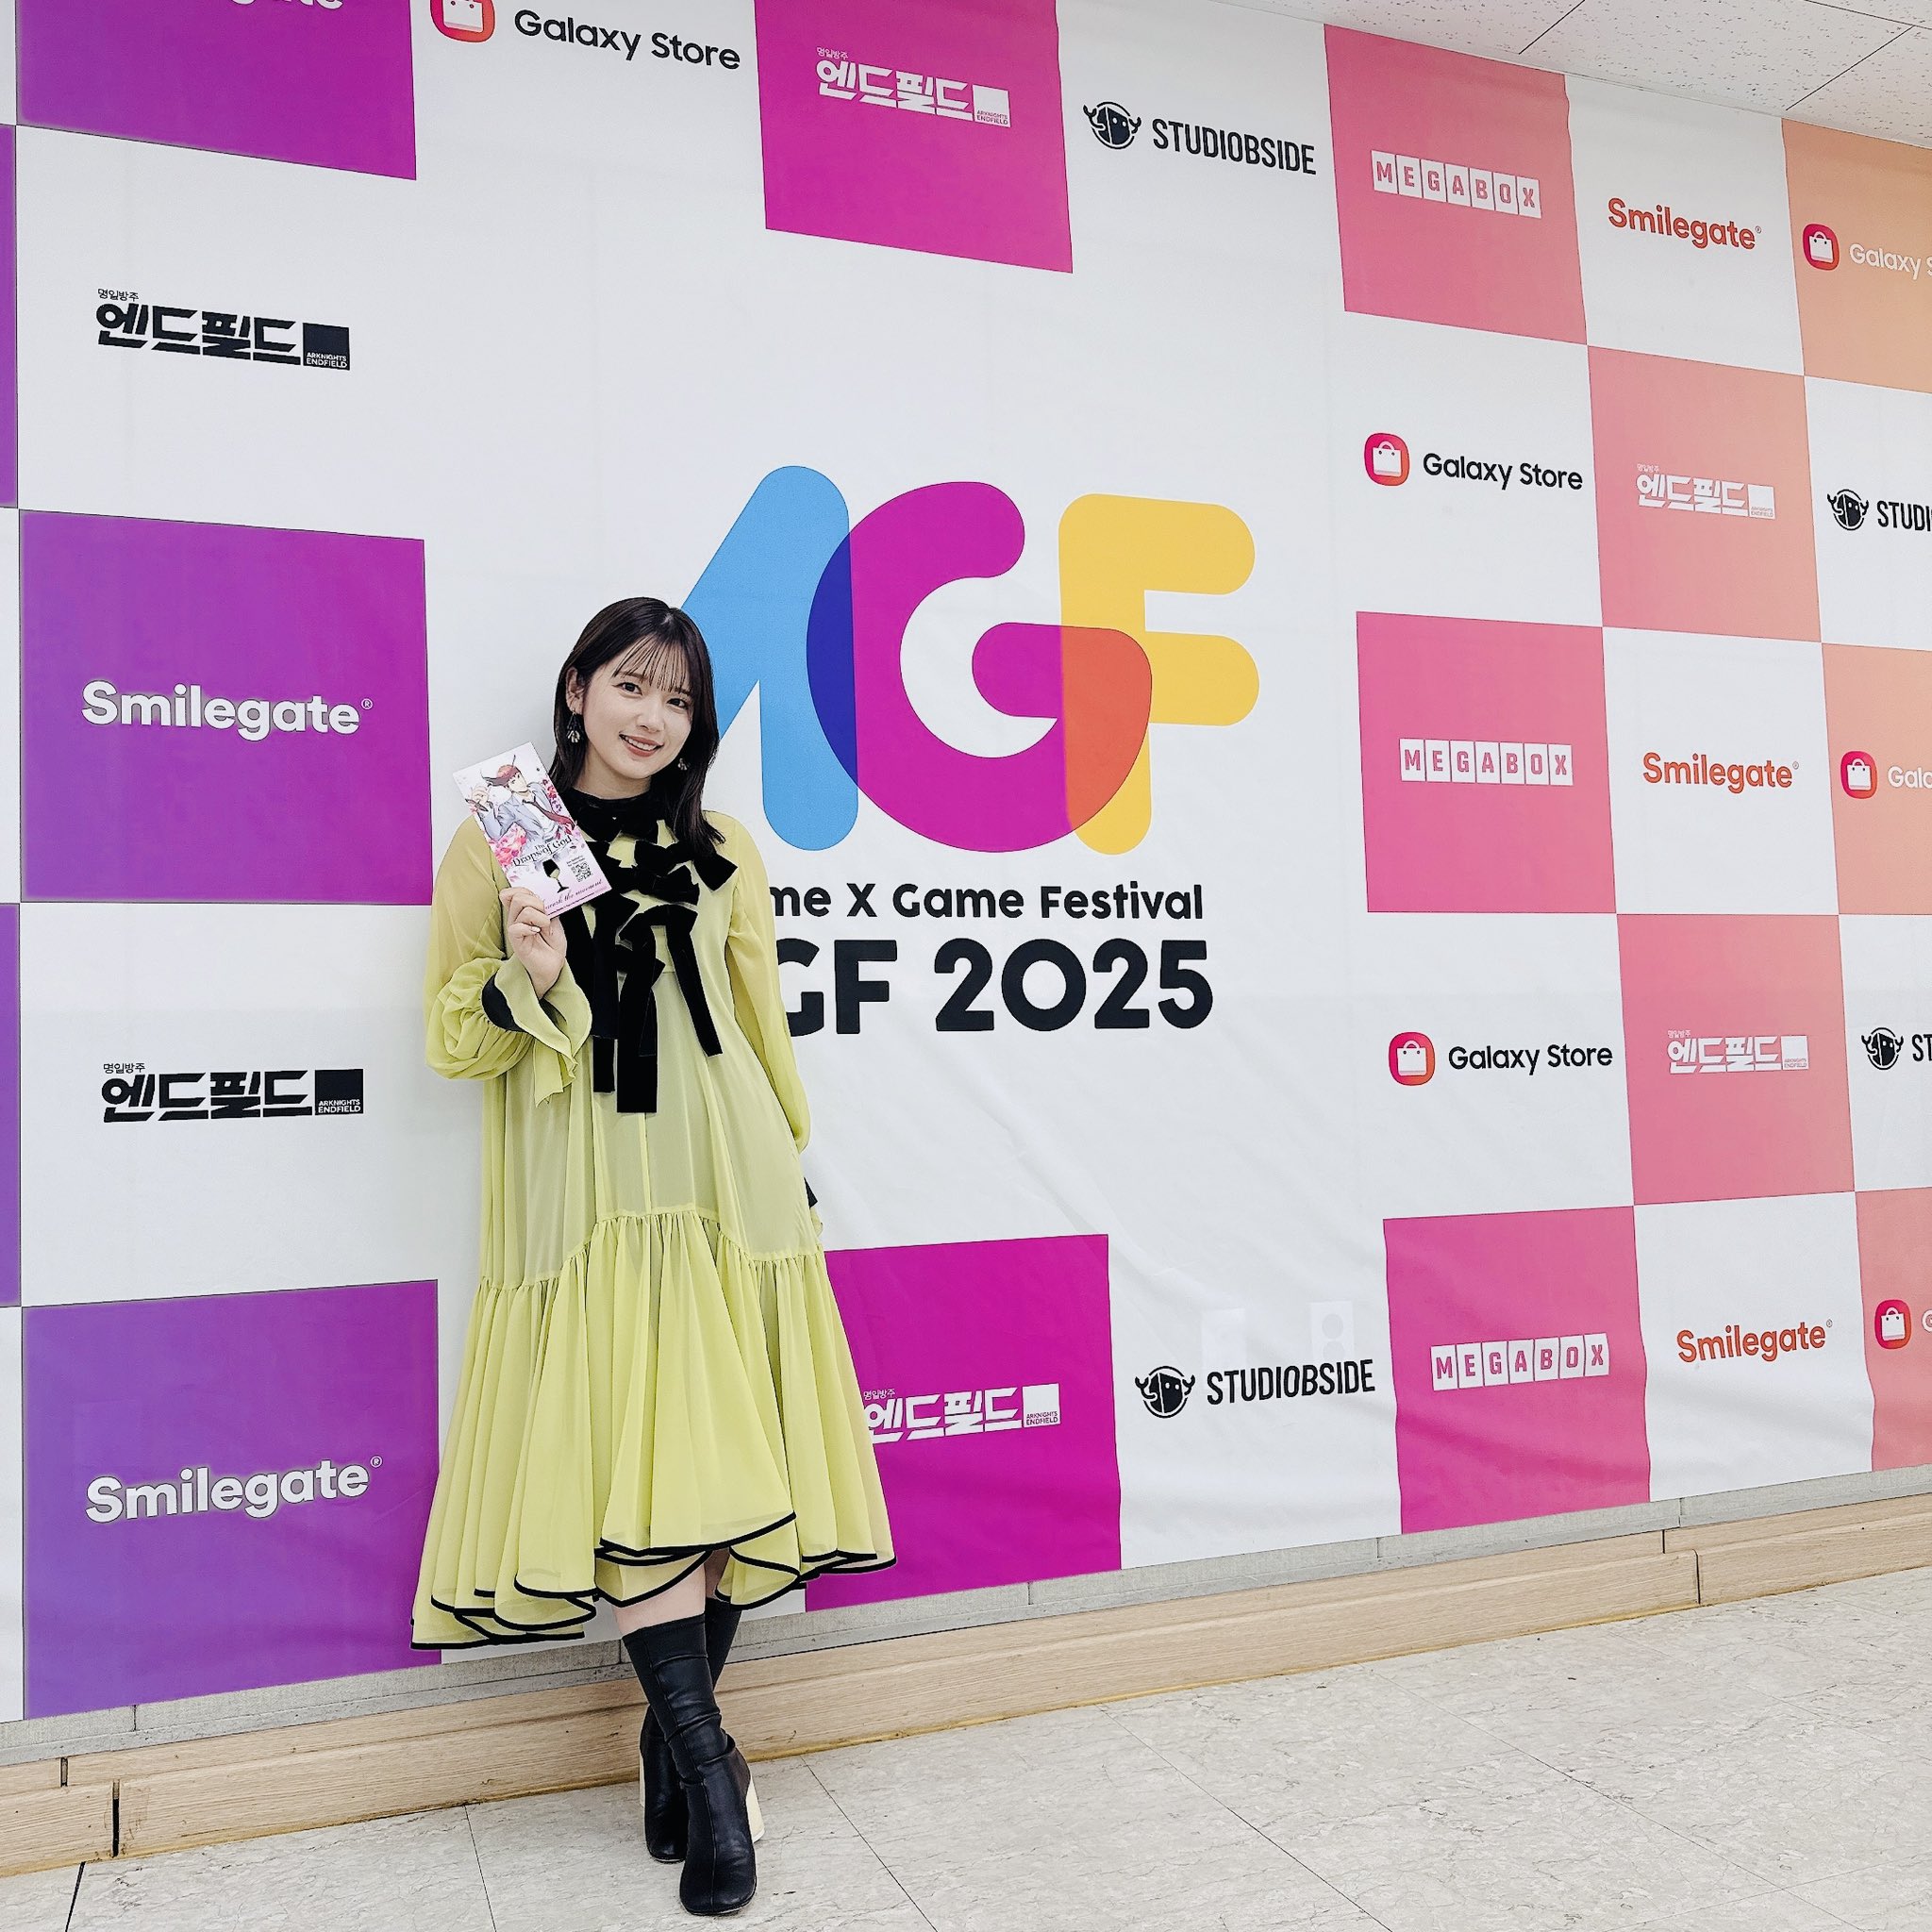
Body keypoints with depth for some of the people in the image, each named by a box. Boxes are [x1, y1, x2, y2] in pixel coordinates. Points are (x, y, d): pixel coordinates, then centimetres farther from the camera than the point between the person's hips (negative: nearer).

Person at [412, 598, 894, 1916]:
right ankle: (708, 1773, 2)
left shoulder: (722, 853, 11)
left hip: (724, 1188, 2)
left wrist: (790, 1175, 15)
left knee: (716, 1464, 1)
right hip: (583, 1201, -2)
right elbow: (455, 1043, 5)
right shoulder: (496, 845, 4)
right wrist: (527, 979, -15)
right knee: (632, 1470, -8)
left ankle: (678, 1735, 19)